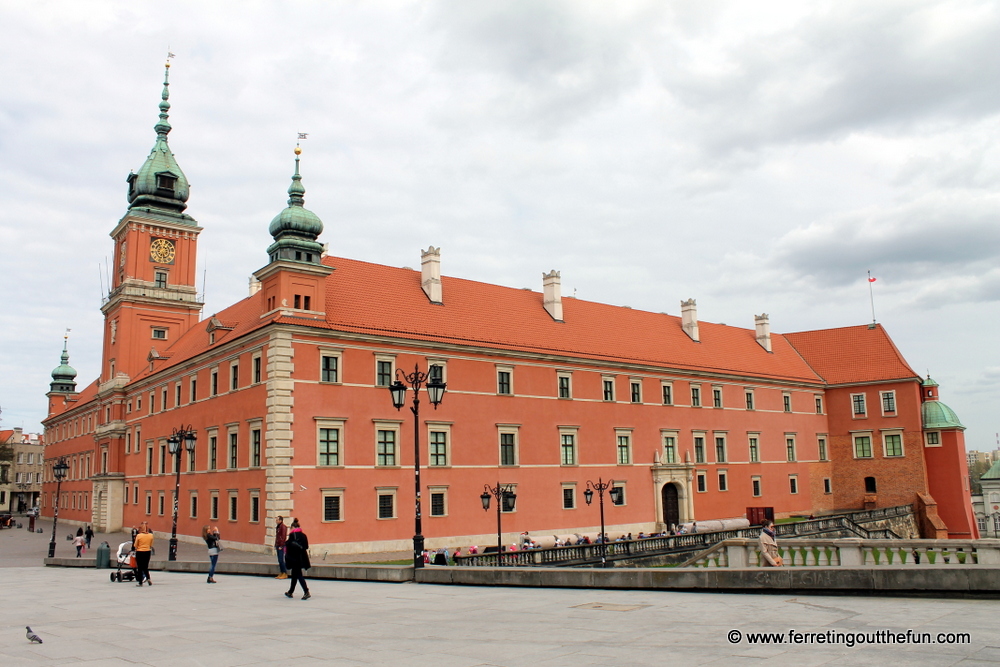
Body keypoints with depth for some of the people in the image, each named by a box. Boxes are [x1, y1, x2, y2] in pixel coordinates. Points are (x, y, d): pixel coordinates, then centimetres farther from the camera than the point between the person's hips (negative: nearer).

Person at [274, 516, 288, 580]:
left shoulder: (283, 527, -12)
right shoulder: (277, 527, 17)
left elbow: (283, 537, -17)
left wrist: (281, 546, -19)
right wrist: (275, 545, 19)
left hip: (281, 546, -9)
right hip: (278, 546, 9)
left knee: (281, 560, -10)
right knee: (279, 560, 10)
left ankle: (285, 574, -6)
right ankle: (281, 573, 14)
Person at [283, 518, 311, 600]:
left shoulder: (292, 535, -11)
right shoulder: (303, 535, 7)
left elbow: (289, 547, -13)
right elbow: (306, 547, 7)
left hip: (294, 558, -7)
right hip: (302, 558, 7)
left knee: (298, 575, -7)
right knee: (294, 575, 19)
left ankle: (306, 592, -18)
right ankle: (290, 592, 32)